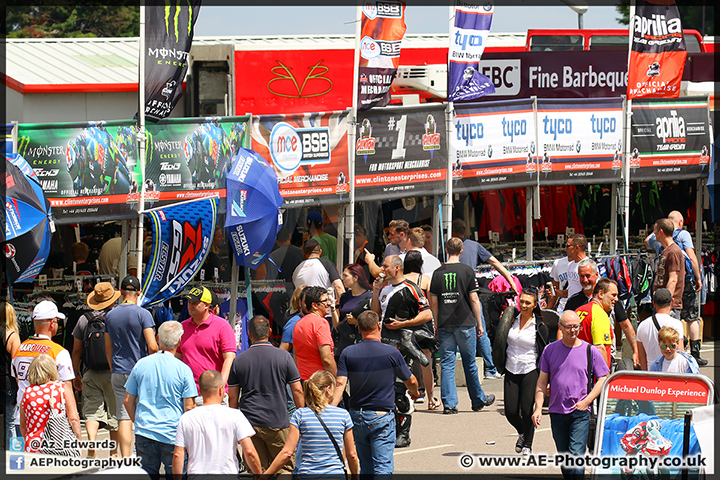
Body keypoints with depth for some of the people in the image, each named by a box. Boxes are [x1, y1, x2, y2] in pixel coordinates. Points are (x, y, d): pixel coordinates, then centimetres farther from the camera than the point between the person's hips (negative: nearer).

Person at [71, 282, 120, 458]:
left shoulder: (84, 320, 1)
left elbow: (76, 351, 6)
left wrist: (76, 374, 17)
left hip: (90, 374, 2)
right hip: (113, 372, -1)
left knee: (91, 411, 2)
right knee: (115, 412, 9)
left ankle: (91, 446, -20)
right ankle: (113, 452, 14)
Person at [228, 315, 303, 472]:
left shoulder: (239, 361, 3)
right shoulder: (283, 357, -1)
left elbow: (232, 398, 6)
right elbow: (297, 391, 0)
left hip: (249, 424, 2)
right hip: (277, 422, -2)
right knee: (286, 467, 7)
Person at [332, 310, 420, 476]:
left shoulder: (348, 353, 0)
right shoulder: (391, 353, -6)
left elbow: (340, 384, -11)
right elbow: (410, 381, 8)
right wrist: (414, 392, 30)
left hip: (357, 417, 4)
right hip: (382, 417, -4)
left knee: (366, 469, 17)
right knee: (383, 469, -8)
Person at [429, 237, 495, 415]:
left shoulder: (438, 273, 2)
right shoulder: (467, 271, -4)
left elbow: (433, 302, 4)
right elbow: (474, 300, -5)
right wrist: (479, 324, 3)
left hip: (445, 325, 2)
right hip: (465, 323, -2)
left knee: (447, 364, 2)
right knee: (469, 363, 9)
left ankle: (449, 403, -3)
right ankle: (479, 400, 21)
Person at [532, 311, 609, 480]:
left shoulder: (589, 351, 1)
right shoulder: (550, 350, 7)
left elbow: (603, 378, 4)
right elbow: (542, 382, 11)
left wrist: (587, 401, -8)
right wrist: (538, 408, 1)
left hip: (580, 412, -3)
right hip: (557, 412, 3)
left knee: (576, 453, -15)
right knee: (564, 458, 10)